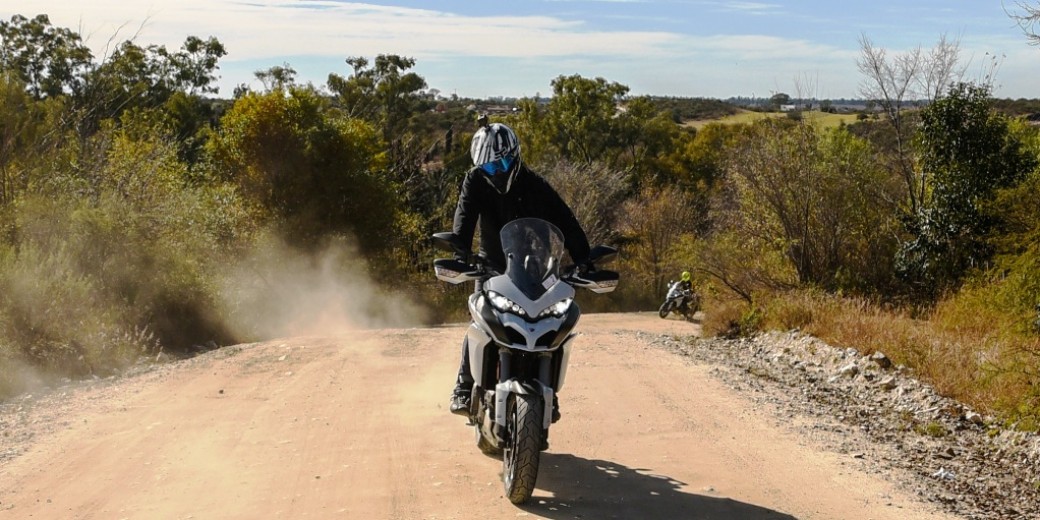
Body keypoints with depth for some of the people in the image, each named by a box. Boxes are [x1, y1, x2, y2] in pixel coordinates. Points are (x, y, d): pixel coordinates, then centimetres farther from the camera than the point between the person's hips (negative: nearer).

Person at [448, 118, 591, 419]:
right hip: (493, 267, 0)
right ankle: (464, 388, -2)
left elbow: (566, 223, -18)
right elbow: (464, 218, -25)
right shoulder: (475, 182, -10)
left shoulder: (535, 186, -13)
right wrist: (460, 254, -42)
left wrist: (583, 260, -30)